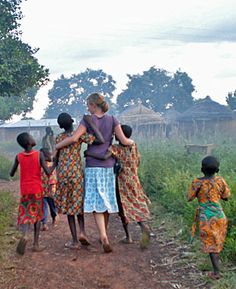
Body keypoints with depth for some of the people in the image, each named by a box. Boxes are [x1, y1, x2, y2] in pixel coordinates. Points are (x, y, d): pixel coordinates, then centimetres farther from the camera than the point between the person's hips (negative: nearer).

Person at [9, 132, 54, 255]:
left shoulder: (18, 156, -3)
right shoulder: (39, 154, -10)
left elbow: (11, 174, 6)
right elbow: (48, 172, -14)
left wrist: (12, 169, 27)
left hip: (24, 190, 1)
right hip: (37, 190, -1)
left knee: (25, 214, 6)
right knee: (37, 215, 12)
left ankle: (25, 235, -24)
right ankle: (35, 244, 10)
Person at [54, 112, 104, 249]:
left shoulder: (58, 138, 5)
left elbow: (56, 158, 8)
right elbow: (101, 140, -16)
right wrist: (91, 123, -12)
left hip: (62, 173, 2)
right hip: (77, 172, -2)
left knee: (68, 205, 7)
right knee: (78, 202, 18)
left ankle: (75, 241, 8)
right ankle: (82, 231, -1)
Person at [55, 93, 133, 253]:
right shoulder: (112, 119, 2)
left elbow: (74, 138, -16)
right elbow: (124, 141, -3)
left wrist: (55, 147, -5)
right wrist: (132, 141, 19)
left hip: (93, 165, -3)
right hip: (109, 165, 3)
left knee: (97, 202, -6)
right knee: (107, 200, 13)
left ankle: (104, 238, -20)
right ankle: (104, 235, 27)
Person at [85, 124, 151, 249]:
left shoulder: (115, 148, -15)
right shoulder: (133, 146, -1)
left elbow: (104, 157, -32)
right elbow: (137, 162, 8)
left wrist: (88, 153, -20)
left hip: (121, 183, -3)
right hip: (134, 181, 3)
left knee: (123, 208, 11)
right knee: (136, 206, 11)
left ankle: (128, 236, 17)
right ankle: (143, 226, -16)